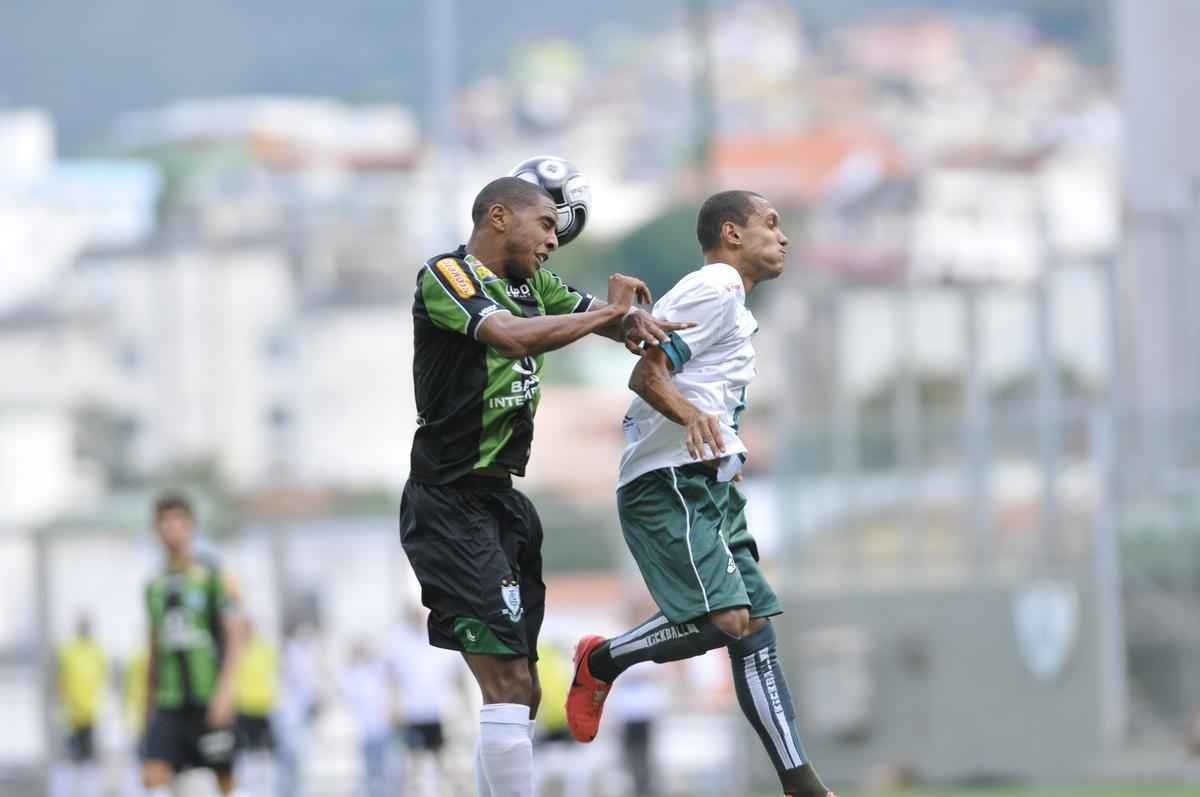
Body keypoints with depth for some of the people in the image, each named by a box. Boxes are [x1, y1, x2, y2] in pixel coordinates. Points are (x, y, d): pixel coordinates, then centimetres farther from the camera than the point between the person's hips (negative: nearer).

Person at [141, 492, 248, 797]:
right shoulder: (156, 586, 14)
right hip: (170, 703, 4)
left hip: (211, 702, -4)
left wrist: (225, 689, -22)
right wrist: (150, 703, 19)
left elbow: (236, 635, -10)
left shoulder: (214, 574, -2)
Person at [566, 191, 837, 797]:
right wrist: (692, 416, -33)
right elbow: (646, 373, -16)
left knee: (755, 628, 1)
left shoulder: (729, 299, 24)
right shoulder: (715, 288, -7)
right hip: (669, 484, -11)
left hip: (708, 488, 11)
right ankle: (602, 662, -1)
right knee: (722, 620, -23)